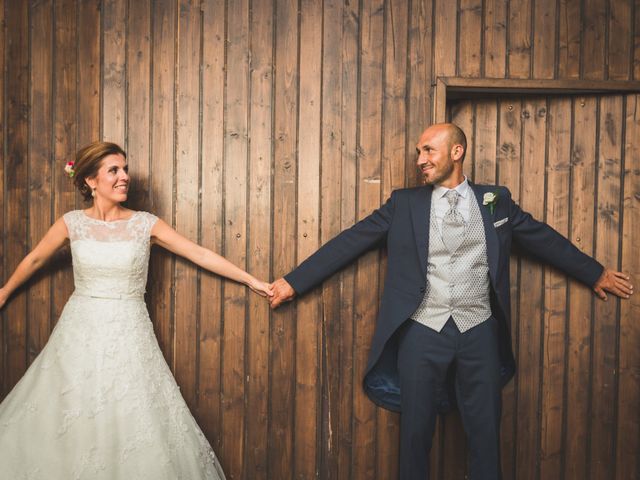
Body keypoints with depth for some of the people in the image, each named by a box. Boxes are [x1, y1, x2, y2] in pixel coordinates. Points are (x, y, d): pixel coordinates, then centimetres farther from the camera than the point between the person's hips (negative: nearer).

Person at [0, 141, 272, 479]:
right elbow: (34, 260, 14)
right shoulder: (72, 223, -2)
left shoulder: (146, 224, -4)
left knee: (133, 423, 2)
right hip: (81, 332, 1)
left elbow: (200, 254, -3)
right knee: (71, 423, 9)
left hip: (128, 334, -1)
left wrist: (250, 280, -3)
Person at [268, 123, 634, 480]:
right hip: (422, 332, -1)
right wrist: (294, 282, -4)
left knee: (486, 433, 10)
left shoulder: (496, 200, 7)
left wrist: (597, 273, 22)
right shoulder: (404, 203, 2)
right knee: (416, 432, 8)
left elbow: (544, 238, 16)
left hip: (478, 332, 1)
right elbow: (350, 242, -1)